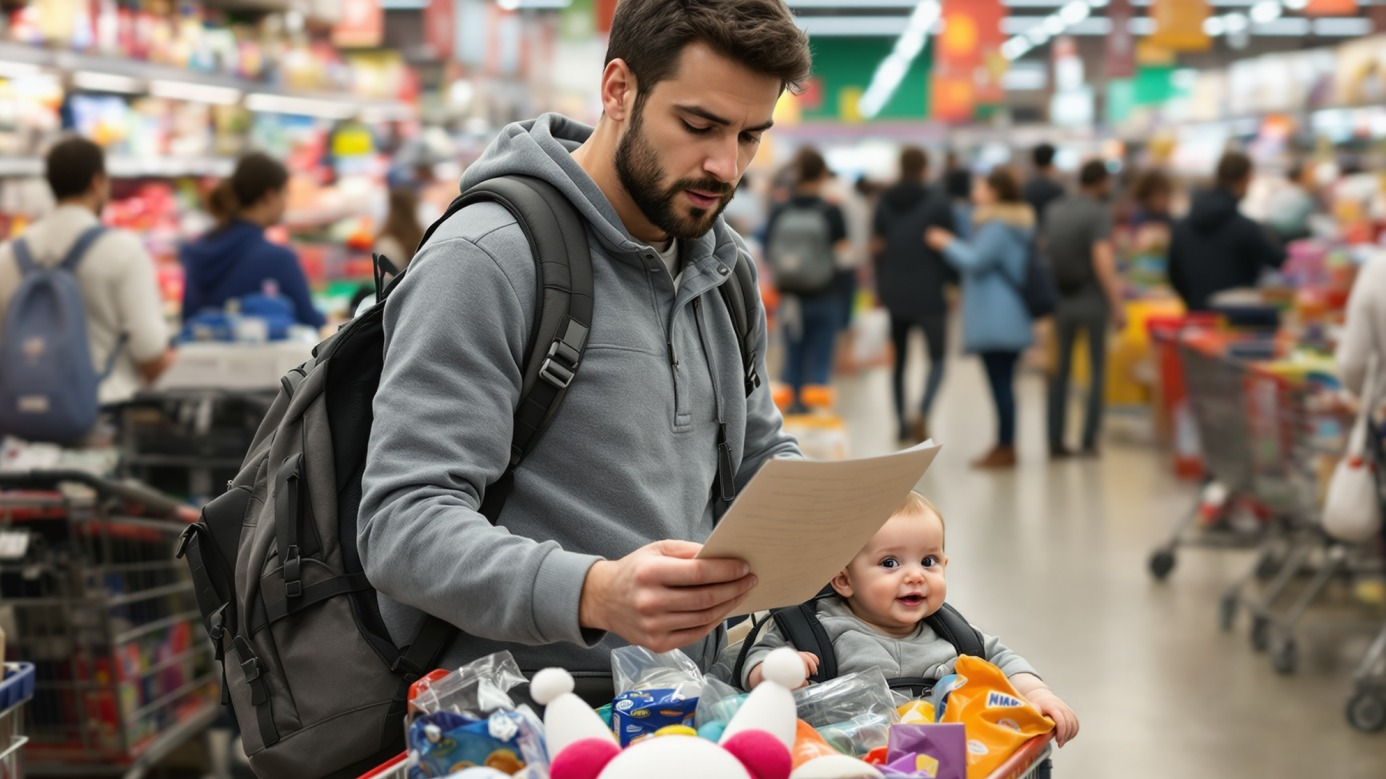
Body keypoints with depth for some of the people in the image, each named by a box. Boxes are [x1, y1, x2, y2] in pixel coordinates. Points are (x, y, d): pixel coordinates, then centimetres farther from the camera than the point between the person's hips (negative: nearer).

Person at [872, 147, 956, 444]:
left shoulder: (885, 202, 3)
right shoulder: (938, 202, -8)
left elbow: (877, 246, 7)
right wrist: (954, 281, 7)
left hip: (894, 294, 4)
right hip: (929, 294, -4)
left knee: (899, 359, 15)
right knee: (937, 358, 3)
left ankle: (902, 423, 18)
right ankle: (922, 414, -19)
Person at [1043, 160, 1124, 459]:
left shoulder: (1055, 211, 6)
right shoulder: (1098, 212, -12)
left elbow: (1042, 252, 8)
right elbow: (1102, 261, -20)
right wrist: (1117, 305, -18)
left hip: (1059, 299, 5)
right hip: (1091, 299, -5)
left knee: (1060, 371, 11)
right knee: (1097, 369, 7)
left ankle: (1055, 441, 10)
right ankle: (1089, 441, 3)